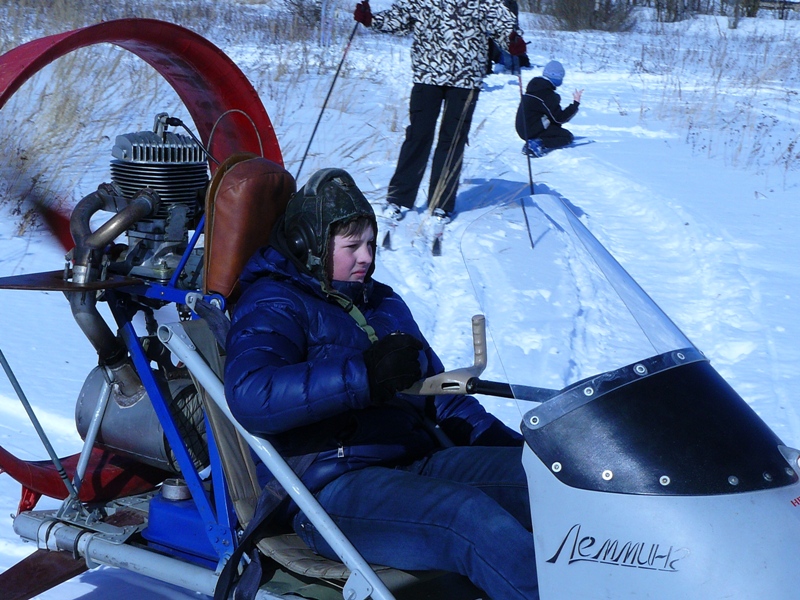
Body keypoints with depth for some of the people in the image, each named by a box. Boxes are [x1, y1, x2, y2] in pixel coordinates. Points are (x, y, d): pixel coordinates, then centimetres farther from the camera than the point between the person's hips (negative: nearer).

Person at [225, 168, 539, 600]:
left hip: (417, 461, 8)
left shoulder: (383, 302, 24)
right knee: (470, 516, -33)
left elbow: (438, 391, 29)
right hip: (329, 488, -8)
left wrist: (510, 444, 15)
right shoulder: (273, 307, -1)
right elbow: (250, 394, -22)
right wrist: (364, 374, -30)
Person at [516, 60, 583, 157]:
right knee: (567, 137, 0)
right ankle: (538, 144, -19)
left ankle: (532, 143, 3)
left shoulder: (535, 85, 11)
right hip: (532, 130, -9)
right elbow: (559, 118, -14)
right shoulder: (547, 94, -17)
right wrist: (576, 104, -9)